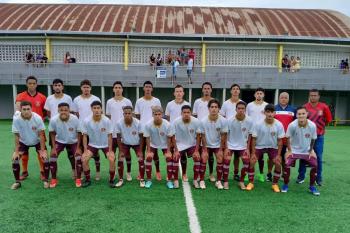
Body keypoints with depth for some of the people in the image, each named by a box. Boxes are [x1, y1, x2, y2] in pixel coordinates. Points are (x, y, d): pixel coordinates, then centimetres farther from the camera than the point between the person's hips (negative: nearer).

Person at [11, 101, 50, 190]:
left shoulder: (37, 118, -28)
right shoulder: (16, 120, -24)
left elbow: (41, 135, -20)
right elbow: (17, 136, -14)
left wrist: (42, 151, -21)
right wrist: (16, 151, -14)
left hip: (37, 141, -1)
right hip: (23, 142, 2)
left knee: (45, 158, -17)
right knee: (14, 159, -11)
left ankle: (46, 180, 3)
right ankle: (17, 182, 11)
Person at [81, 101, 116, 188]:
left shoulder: (107, 120, -19)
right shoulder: (86, 121, -16)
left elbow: (109, 136, -11)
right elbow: (85, 136, -6)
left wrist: (110, 150, -14)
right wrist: (85, 150, -12)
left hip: (106, 145, -1)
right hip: (92, 144, 2)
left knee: (112, 159, -22)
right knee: (84, 159, -18)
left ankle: (111, 180, 0)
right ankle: (87, 180, 5)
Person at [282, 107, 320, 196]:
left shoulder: (312, 125, -20)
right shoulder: (292, 125, -25)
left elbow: (313, 139, -2)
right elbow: (288, 138, -9)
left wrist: (311, 150, 3)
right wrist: (289, 150, -6)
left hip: (307, 151, 2)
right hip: (294, 150, -2)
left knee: (315, 165, -9)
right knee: (287, 165, -17)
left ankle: (312, 186, 15)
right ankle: (285, 185, 6)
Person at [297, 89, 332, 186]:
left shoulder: (324, 107, -3)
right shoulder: (305, 107, -4)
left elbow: (328, 119, 6)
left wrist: (320, 125, 9)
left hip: (319, 136, 0)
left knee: (318, 157, 4)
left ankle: (319, 178, 17)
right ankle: (301, 176, 16)